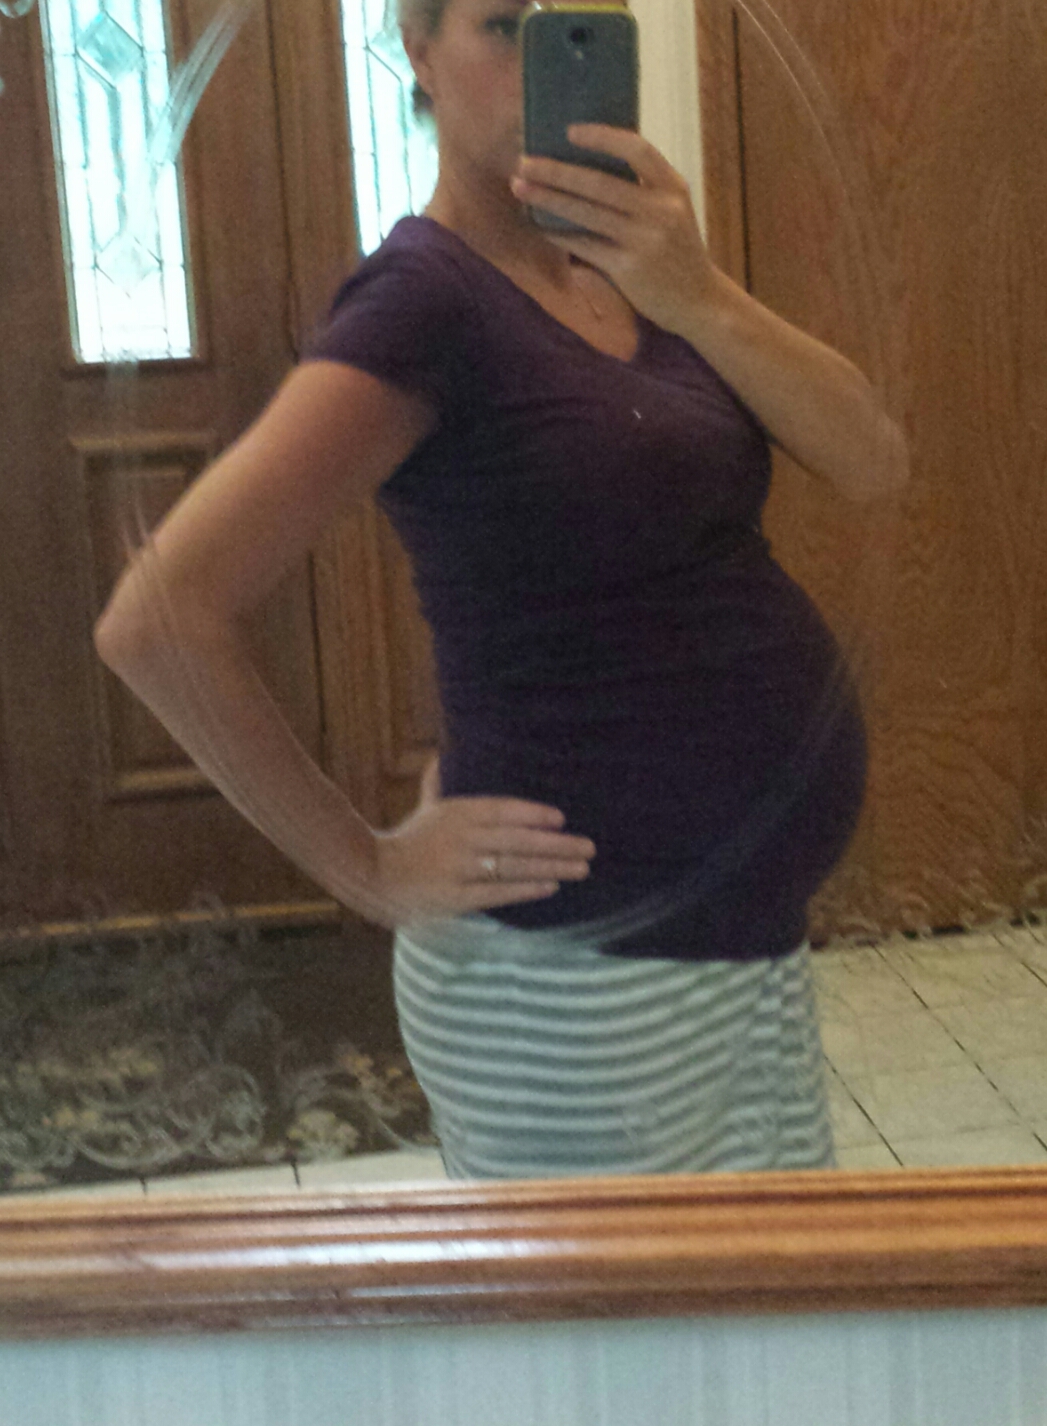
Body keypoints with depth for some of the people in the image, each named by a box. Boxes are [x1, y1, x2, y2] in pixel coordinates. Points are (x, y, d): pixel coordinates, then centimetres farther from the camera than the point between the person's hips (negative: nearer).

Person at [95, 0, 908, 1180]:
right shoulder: (427, 298, -16)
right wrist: (373, 871, -16)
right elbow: (156, 618, -26)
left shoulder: (623, 272, 7)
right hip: (586, 983, -7)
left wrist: (697, 296, -20)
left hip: (745, 939, 8)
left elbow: (872, 462, -4)